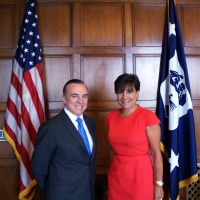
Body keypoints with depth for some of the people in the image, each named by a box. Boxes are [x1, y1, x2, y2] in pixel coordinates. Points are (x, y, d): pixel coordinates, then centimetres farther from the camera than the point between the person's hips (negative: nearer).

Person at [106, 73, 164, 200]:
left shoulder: (148, 116, -14)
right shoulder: (111, 117, 1)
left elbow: (156, 153, -11)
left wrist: (158, 184, -9)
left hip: (140, 176, -4)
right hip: (116, 175, 5)